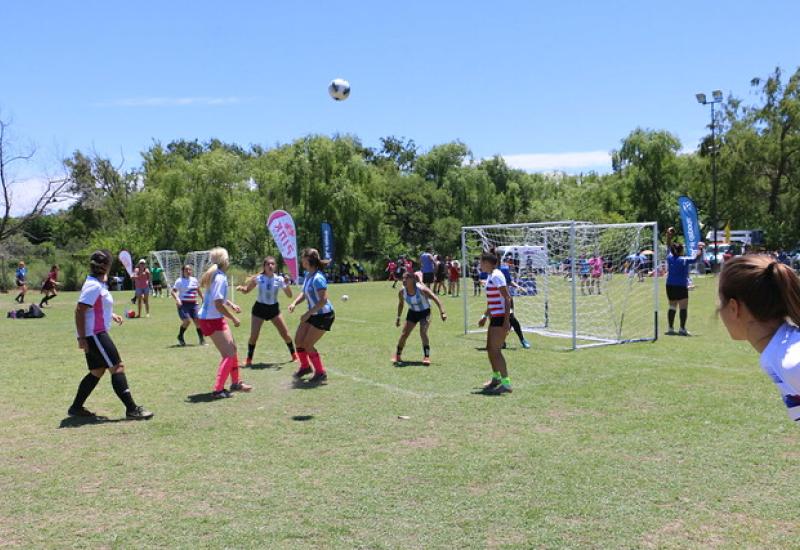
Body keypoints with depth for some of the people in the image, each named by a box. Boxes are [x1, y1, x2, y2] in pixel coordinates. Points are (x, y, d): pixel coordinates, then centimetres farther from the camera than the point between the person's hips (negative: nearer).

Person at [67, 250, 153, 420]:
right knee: (117, 368, -10)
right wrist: (81, 338, -22)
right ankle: (131, 409, -9)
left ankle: (76, 407, 23)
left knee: (97, 372, 15)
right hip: (94, 334, -10)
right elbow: (79, 311, -21)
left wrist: (111, 315, 15)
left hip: (97, 334, 11)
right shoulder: (94, 286, -16)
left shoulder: (98, 284, 14)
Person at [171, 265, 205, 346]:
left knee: (197, 321, -4)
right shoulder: (179, 281, -4)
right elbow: (172, 291, -10)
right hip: (183, 304, -4)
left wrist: (203, 299, 21)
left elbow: (198, 290, 26)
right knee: (187, 321, -16)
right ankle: (180, 337, 9)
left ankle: (202, 340, 6)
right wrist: (177, 299, -24)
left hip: (193, 304, 4)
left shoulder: (194, 280, 12)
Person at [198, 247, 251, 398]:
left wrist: (231, 304, 15)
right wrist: (233, 318, -15)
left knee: (232, 348, 19)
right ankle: (218, 390, -5)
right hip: (212, 320, -10)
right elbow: (218, 305, -25)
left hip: (214, 319, 10)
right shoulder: (220, 278, -21)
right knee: (229, 354, -7)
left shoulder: (217, 275, 9)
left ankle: (235, 383, 32)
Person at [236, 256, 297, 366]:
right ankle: (249, 359, 10)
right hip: (259, 308, -1)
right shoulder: (258, 278, -13)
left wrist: (287, 283, -26)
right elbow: (246, 290, -1)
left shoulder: (279, 279, -11)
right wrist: (241, 288, -23)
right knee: (253, 336, -7)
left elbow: (289, 295, -10)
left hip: (274, 308, 2)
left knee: (285, 334, 4)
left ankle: (294, 355, 24)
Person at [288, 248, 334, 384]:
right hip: (313, 314, 9)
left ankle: (321, 373, 10)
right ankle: (305, 366, 32)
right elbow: (304, 293, 16)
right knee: (298, 340, 10)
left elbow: (323, 300, -29)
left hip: (324, 315, -9)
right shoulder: (308, 275, 4)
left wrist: (308, 313, -25)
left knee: (307, 345, -6)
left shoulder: (317, 278, -25)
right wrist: (294, 303, -2)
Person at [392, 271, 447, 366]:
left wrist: (442, 312, -33)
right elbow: (401, 304, 6)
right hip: (412, 312, 4)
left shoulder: (421, 289, -29)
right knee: (404, 334, -2)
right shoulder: (402, 292, -15)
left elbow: (435, 298, -26)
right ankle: (397, 355, 17)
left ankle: (426, 357, -11)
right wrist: (398, 318, 9)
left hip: (424, 312, -4)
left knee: (423, 332, -21)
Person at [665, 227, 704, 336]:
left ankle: (670, 328, 12)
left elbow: (669, 247, 16)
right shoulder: (685, 260, -10)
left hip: (670, 286, 6)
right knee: (683, 307, -4)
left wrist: (669, 236, 21)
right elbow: (697, 257, -6)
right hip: (681, 287, -5)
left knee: (672, 307, 11)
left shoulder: (670, 257, 2)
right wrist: (701, 248, 9)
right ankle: (682, 329, -10)